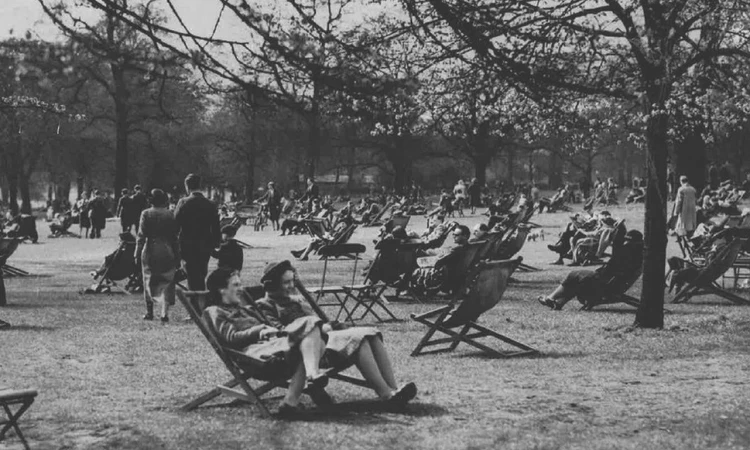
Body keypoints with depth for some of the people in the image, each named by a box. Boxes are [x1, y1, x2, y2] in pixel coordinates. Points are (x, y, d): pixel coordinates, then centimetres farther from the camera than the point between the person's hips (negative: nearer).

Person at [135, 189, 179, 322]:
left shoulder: (146, 214, -4)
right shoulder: (170, 215, -1)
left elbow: (141, 235, -5)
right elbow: (175, 236, 2)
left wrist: (138, 253, 0)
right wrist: (177, 256, 7)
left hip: (150, 251, 0)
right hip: (167, 252, 0)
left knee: (148, 281, 12)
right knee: (167, 282, 4)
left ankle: (149, 312, 15)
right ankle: (165, 312, -6)